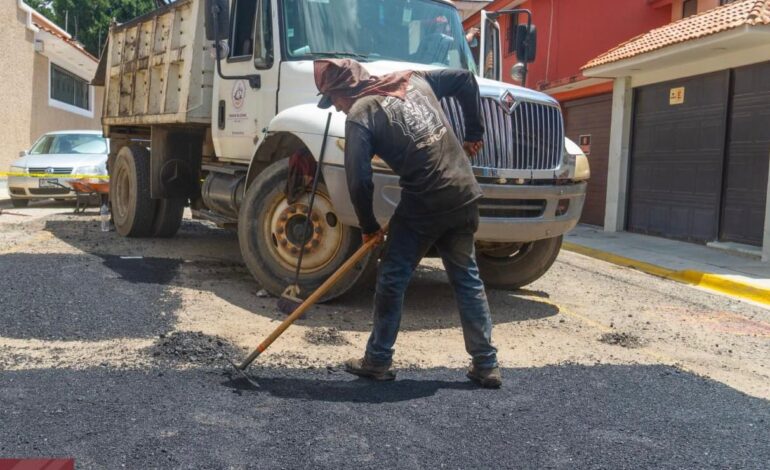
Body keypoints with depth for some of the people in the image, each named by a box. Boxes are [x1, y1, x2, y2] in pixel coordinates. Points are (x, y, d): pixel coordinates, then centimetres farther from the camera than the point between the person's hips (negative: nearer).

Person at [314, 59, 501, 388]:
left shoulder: (360, 115, -8)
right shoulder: (412, 79, 12)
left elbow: (359, 180, -15)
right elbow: (465, 80, 21)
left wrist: (369, 227, 0)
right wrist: (473, 134, 24)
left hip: (423, 206, -7)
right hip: (465, 196, 7)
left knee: (392, 281, 9)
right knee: (467, 278, 16)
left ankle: (378, 361, 19)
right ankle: (486, 365, 21)